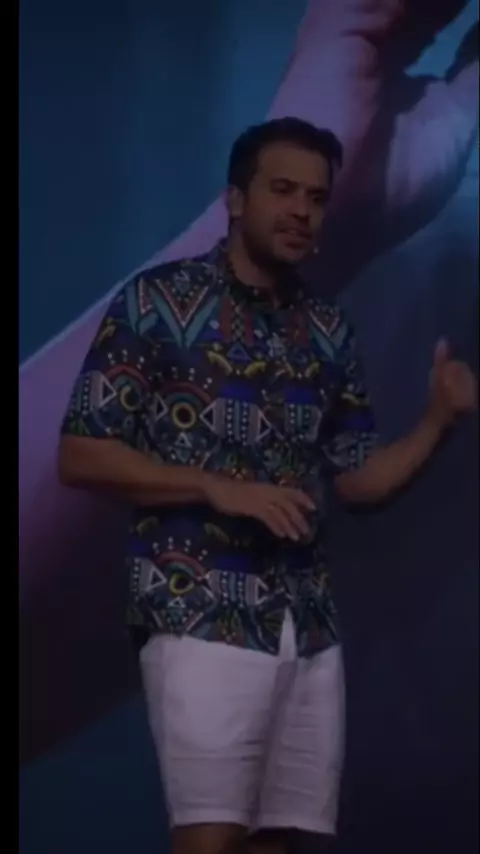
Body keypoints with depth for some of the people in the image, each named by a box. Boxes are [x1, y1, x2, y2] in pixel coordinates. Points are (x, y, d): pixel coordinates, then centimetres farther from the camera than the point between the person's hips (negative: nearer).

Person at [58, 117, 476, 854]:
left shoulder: (328, 332, 14)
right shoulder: (157, 301, -1)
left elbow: (358, 478, 16)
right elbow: (80, 457, -5)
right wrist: (219, 488, -15)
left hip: (308, 626, 5)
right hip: (203, 616, -5)